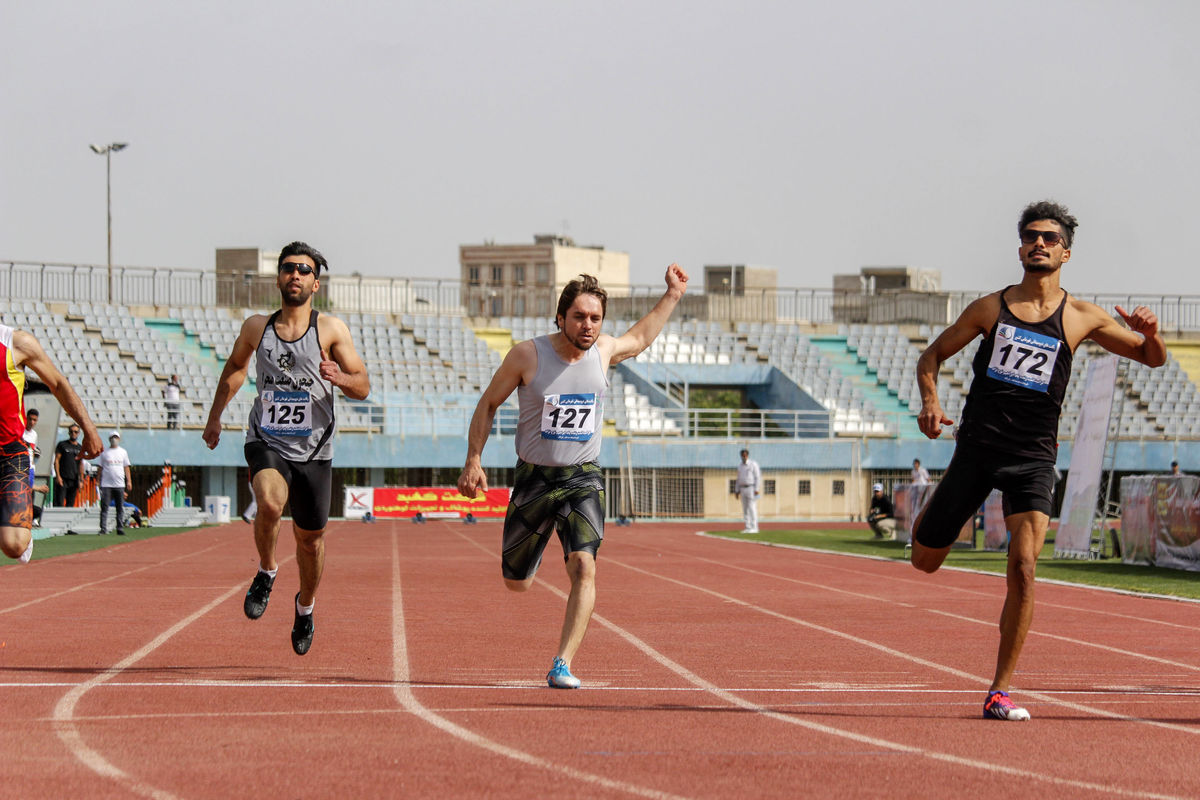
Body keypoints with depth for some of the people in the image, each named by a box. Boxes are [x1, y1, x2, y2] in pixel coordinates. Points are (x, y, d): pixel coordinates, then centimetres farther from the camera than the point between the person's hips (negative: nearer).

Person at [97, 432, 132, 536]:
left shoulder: (123, 452, 14)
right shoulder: (104, 453, 9)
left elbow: (126, 467, 13)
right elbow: (100, 468, 9)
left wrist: (129, 481, 4)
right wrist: (98, 481, 2)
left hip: (119, 484, 2)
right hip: (106, 484, -2)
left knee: (120, 507, 1)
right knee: (104, 507, -7)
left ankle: (120, 528, 4)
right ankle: (103, 529, -7)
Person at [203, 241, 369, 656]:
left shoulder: (330, 330, -4)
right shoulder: (256, 328, 2)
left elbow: (363, 388, -3)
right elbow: (235, 368, 22)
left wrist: (339, 377, -24)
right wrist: (215, 416, 20)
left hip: (313, 450, 0)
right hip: (266, 442, 0)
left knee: (310, 537, 9)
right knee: (269, 502, -30)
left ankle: (306, 605, 38)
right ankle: (266, 572, -3)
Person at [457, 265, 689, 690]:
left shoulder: (603, 350, -2)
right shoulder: (528, 355, -12)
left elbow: (639, 338, 23)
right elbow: (488, 404, 0)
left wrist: (672, 296, 22)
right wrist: (473, 460, -7)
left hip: (584, 479, 1)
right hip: (534, 478, -1)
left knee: (584, 567, -23)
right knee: (516, 583, 11)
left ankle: (562, 665, -22)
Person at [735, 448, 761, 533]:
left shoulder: (753, 464, -8)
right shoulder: (740, 466, 12)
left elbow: (757, 477, -11)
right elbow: (739, 479, 18)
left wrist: (757, 490, -19)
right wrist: (737, 491, 12)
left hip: (751, 488, -7)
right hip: (743, 489, 7)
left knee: (752, 508, -11)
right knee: (745, 509, 5)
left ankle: (754, 528, -10)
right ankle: (747, 527, 8)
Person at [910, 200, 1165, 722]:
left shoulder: (1081, 319, 4)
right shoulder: (990, 308, 6)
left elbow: (1153, 359, 11)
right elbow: (933, 355, 13)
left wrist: (1150, 333, -13)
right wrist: (929, 400, -7)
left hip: (1032, 456, -1)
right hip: (977, 445, 1)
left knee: (1023, 566, -18)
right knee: (924, 562, 4)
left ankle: (1000, 691, -9)